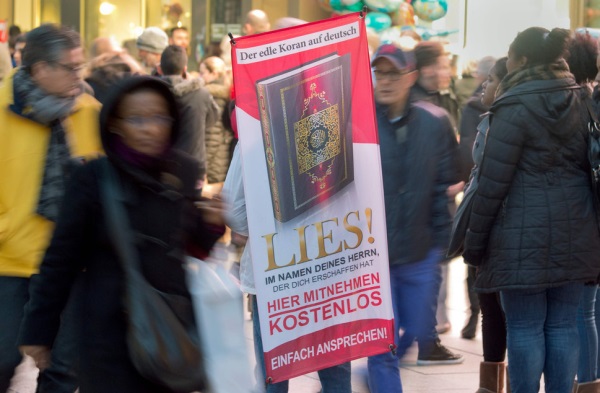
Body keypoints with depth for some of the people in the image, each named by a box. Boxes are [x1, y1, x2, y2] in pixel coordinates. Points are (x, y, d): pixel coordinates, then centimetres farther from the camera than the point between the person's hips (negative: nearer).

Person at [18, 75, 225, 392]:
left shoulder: (183, 171, 1)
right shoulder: (93, 178, -9)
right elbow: (62, 258, -3)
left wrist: (211, 226, -6)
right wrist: (37, 329, -1)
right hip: (111, 333, -3)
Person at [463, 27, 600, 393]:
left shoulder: (515, 107, -9)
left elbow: (493, 180, -11)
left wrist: (475, 239, -4)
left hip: (524, 232, -6)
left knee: (525, 327, -1)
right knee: (563, 325, 8)